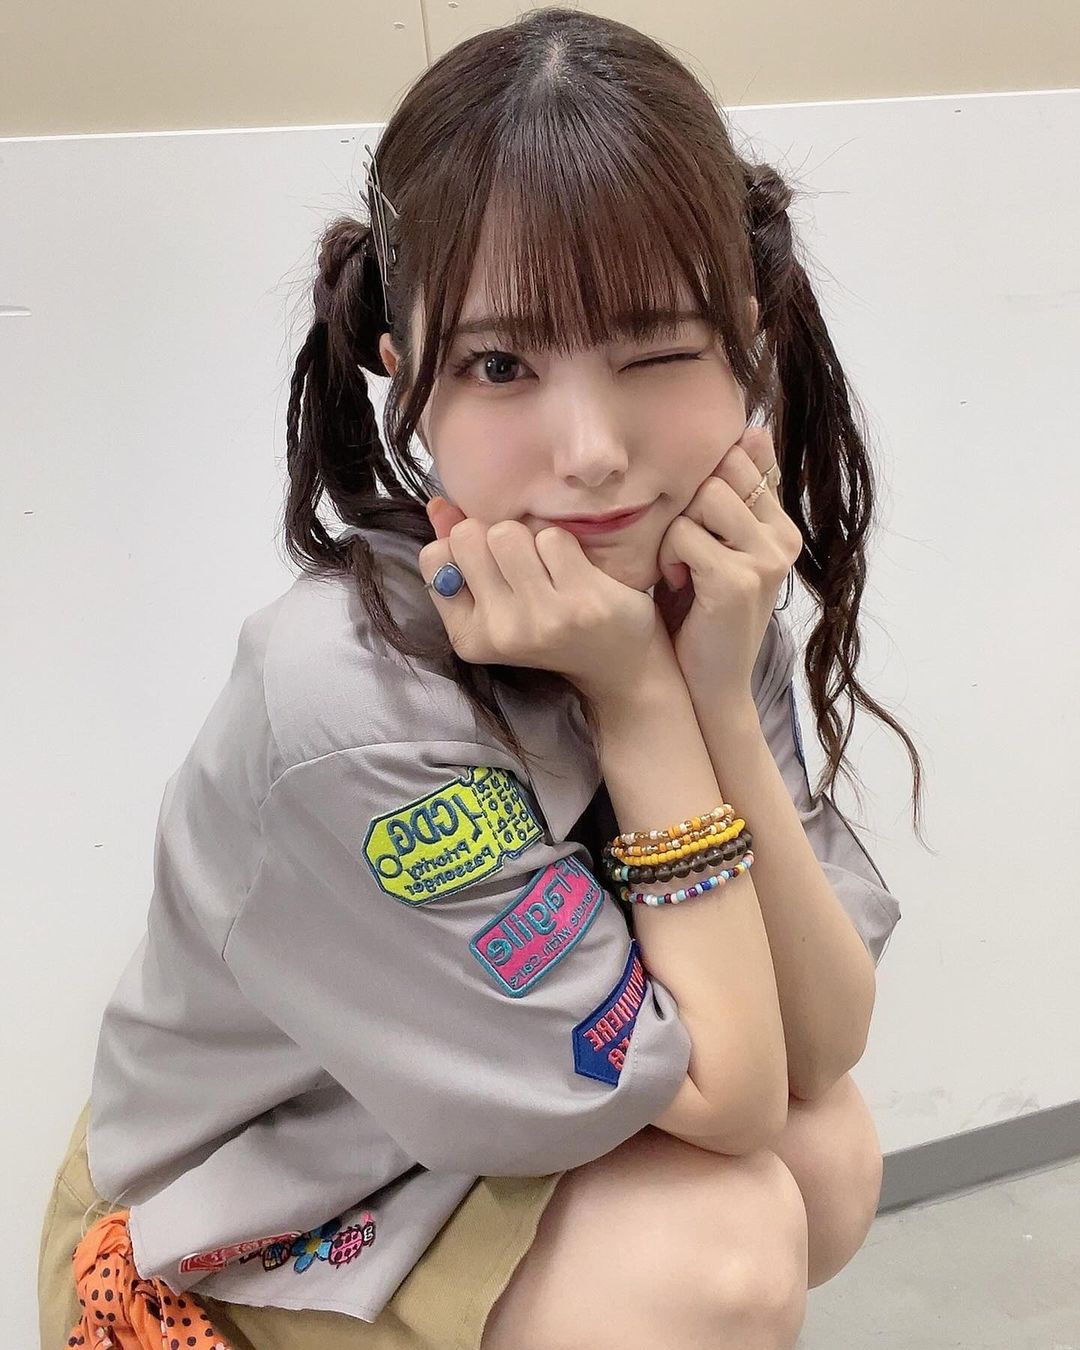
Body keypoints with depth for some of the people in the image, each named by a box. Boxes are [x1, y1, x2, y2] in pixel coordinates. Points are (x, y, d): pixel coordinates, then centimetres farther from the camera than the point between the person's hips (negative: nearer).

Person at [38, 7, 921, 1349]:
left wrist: (723, 698, -27)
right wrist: (640, 696, -30)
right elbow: (726, 1100, -25)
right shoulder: (343, 708, -34)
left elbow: (821, 1045, -14)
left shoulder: (684, 579, -14)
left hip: (484, 1153, 6)